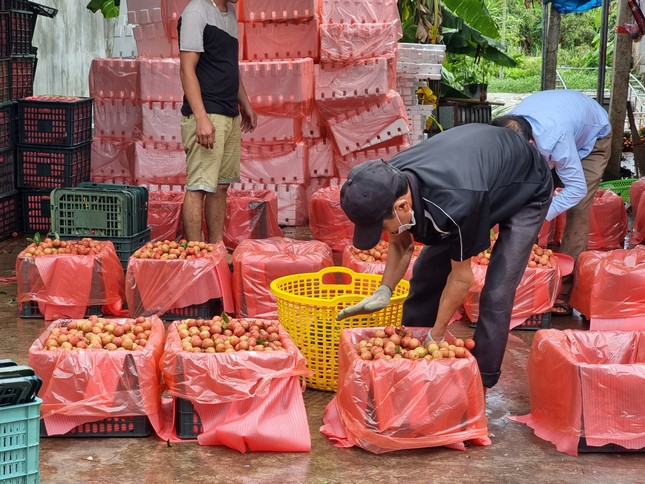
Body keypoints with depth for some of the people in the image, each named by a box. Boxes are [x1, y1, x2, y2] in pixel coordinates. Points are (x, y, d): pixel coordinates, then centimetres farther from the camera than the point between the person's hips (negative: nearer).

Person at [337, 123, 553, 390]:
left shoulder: (456, 203, -46)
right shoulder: (389, 181, -26)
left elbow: (461, 277, -29)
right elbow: (401, 245, -6)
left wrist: (435, 337, -20)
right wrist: (383, 291, -20)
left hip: (527, 191, -7)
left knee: (496, 293, -17)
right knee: (426, 272, 3)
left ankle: (482, 381, -3)